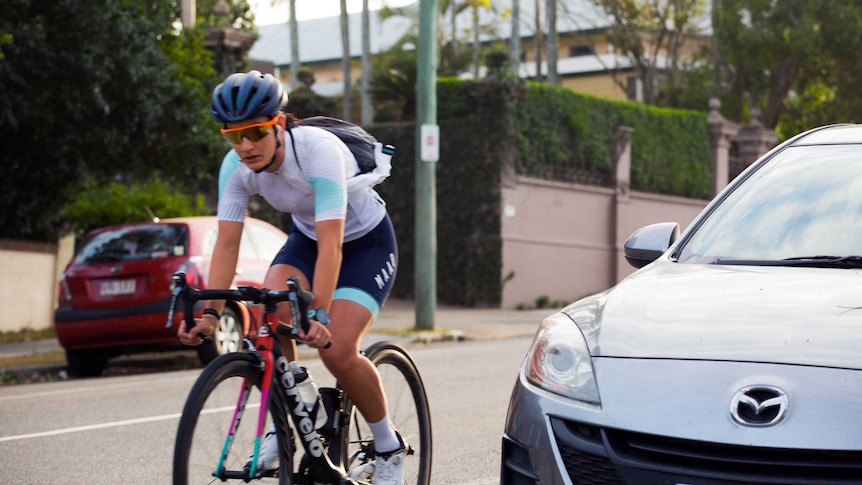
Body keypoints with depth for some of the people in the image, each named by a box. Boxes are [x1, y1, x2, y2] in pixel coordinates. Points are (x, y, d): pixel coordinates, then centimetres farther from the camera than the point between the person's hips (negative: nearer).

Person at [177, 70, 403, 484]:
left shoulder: (319, 151, -35)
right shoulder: (235, 167, -19)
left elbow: (330, 245, -41)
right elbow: (226, 245, -19)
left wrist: (319, 315, -51)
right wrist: (210, 313, -31)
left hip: (366, 242, -5)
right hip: (306, 237, 5)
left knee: (337, 350, -22)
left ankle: (389, 446, 2)